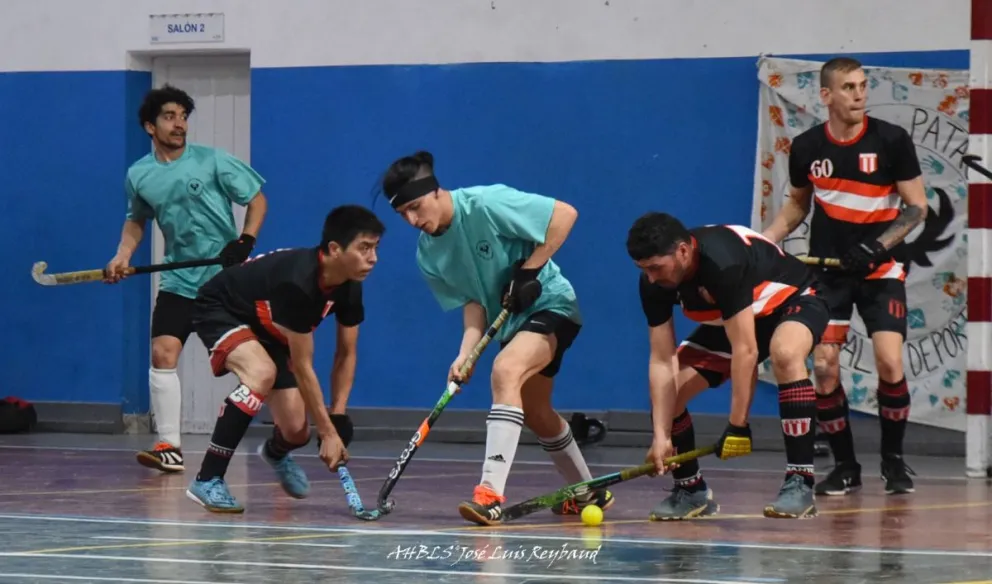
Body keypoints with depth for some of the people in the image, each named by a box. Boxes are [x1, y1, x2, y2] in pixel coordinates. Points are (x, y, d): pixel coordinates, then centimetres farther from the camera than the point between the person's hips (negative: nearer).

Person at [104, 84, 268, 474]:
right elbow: (136, 219, 22)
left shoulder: (212, 161, -8)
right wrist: (123, 255, 5)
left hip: (226, 277, -3)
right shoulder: (138, 175, 4)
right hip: (178, 280, 3)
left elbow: (256, 198, -1)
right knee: (162, 353, -11)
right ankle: (169, 447, -9)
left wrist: (245, 241, -15)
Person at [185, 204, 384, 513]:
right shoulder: (298, 282, -39)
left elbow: (346, 354, -1)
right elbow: (302, 367, -33)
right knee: (262, 373, -38)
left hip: (268, 332, 7)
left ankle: (275, 453, 43)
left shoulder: (349, 287, -16)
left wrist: (339, 417, -9)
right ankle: (207, 480, -31)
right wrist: (327, 432, -30)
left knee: (296, 432, 1)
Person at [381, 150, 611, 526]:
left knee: (505, 370, -32)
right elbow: (473, 301, -2)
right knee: (533, 412, 18)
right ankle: (590, 495, 42)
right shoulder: (428, 256, -3)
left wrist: (529, 270, -23)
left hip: (550, 303, -9)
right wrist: (466, 352, -19)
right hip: (510, 322, 9)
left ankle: (492, 493, -40)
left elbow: (565, 214, -22)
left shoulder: (486, 204, -24)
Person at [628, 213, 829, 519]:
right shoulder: (653, 283, -18)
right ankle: (692, 491, 14)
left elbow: (745, 350, -38)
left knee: (785, 353, -40)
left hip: (795, 301, -7)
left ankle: (800, 483, -36)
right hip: (732, 320, 7)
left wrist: (738, 426, -36)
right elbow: (662, 362, -16)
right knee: (664, 393, -8)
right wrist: (660, 436, -24)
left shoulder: (723, 261, -39)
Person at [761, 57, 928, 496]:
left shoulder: (892, 140, -8)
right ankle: (845, 467, 8)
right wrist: (764, 241, 2)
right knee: (824, 367, -7)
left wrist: (877, 246, -19)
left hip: (881, 266, -2)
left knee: (890, 363, -15)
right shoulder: (806, 147, 0)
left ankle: (893, 460, 5)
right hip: (828, 267, 2)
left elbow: (917, 206, -6)